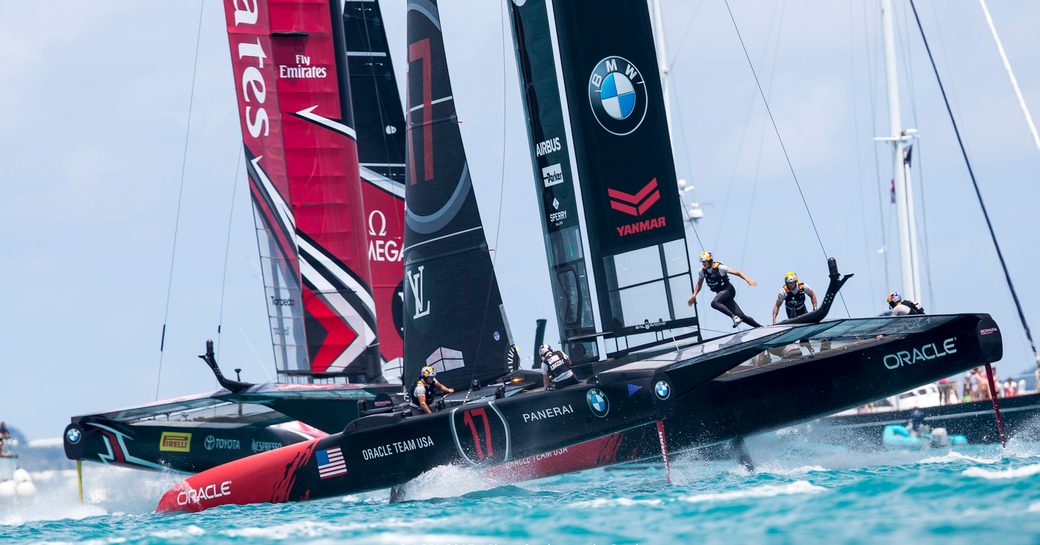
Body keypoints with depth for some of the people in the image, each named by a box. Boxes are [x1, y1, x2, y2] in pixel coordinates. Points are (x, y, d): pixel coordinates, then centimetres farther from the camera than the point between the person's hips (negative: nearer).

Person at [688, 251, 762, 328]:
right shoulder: (702, 271, -3)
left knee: (714, 303, -34)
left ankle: (734, 317, -34)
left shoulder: (720, 268, -19)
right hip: (720, 293, 6)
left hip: (728, 290, -6)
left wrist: (748, 281, -28)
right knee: (741, 316, 1)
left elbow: (737, 273, -17)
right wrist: (694, 296, 2)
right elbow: (699, 284, 14)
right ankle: (760, 327, 11)